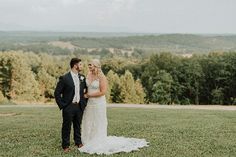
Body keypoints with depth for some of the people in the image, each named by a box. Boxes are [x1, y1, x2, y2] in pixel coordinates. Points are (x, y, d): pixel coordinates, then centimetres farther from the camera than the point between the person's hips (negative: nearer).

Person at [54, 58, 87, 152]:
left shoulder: (82, 77, 5)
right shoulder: (64, 78, -11)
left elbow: (85, 89, 19)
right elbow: (57, 93, -9)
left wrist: (84, 102, 9)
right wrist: (62, 105, -12)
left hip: (79, 106, 5)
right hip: (68, 107, -5)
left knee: (78, 126, 16)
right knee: (66, 127, 5)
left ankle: (78, 142, 30)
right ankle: (66, 145, 17)